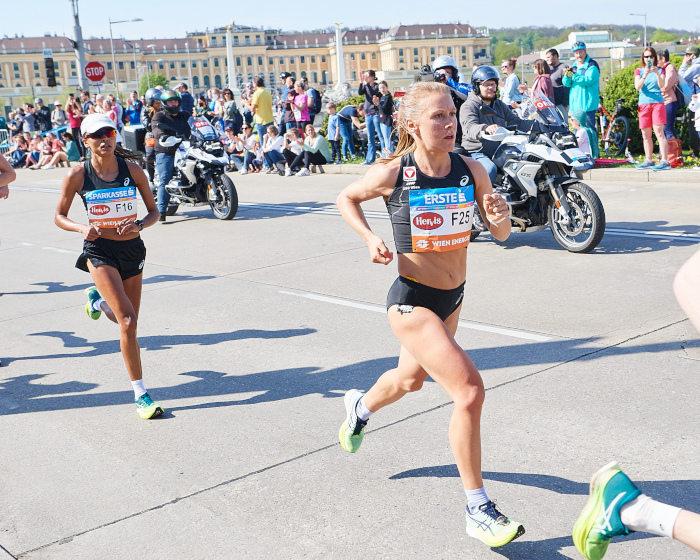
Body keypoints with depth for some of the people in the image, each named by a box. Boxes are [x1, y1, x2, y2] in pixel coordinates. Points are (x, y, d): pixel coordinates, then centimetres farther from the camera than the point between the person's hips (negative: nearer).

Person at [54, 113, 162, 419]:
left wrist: (138, 226, -19)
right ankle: (140, 394, -9)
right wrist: (83, 229, -19)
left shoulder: (132, 169, -5)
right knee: (128, 320, -18)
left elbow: (154, 212, 2)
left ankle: (97, 299, 48)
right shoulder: (77, 175, -9)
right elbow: (59, 216, 1)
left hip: (132, 248, 4)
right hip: (100, 251, -3)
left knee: (126, 320, 14)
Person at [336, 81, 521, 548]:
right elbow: (347, 198, 3)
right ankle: (479, 511, -4)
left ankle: (360, 406, 64)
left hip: (453, 299, 6)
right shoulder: (392, 173, -16)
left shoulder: (471, 170, -8)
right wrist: (370, 238, -13)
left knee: (411, 378, 29)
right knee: (470, 390, -19)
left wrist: (501, 216, -24)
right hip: (412, 303, -6)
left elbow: (502, 235, -2)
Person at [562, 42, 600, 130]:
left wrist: (573, 75, -23)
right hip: (575, 104, 7)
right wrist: (567, 76, -13)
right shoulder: (574, 66, 16)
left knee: (589, 129, -9)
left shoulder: (592, 65, -5)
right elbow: (566, 83, 9)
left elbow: (588, 80, -19)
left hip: (587, 104, -7)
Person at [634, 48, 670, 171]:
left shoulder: (660, 70, 9)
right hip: (644, 104, 3)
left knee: (659, 132, -13)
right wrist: (644, 76, -22)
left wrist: (657, 74, -23)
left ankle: (664, 161, -18)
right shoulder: (639, 71, 11)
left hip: (657, 103, -3)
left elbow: (661, 85, -7)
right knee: (646, 135, 5)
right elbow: (637, 87, -6)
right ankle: (649, 161, 13)